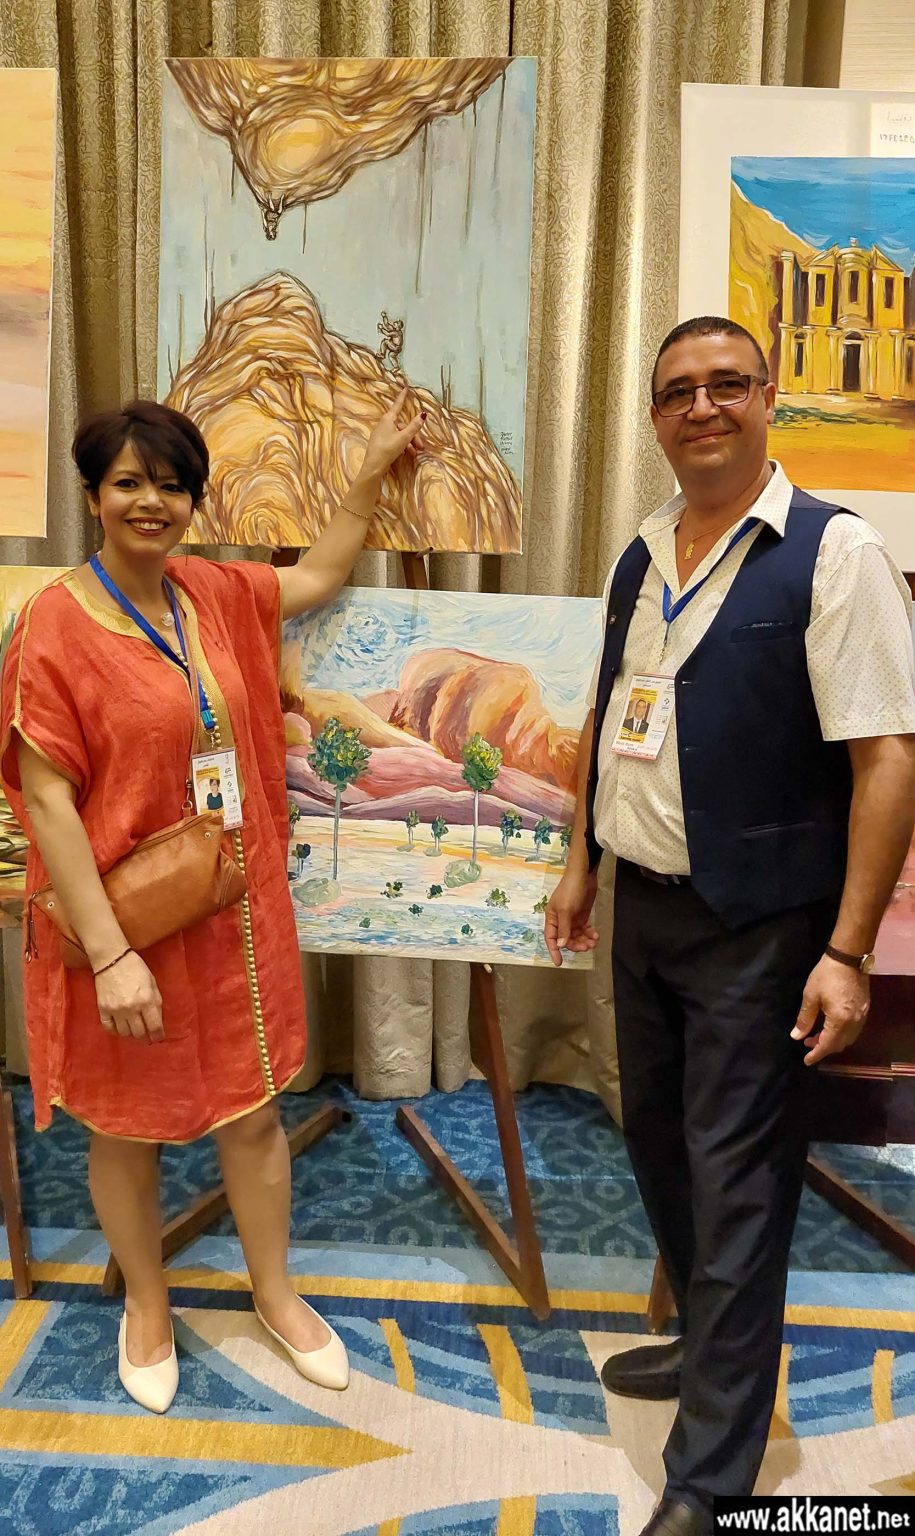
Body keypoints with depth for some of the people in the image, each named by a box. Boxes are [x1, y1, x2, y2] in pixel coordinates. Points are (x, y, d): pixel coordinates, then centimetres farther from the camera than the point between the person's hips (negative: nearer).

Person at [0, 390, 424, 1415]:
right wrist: (109, 953, -20)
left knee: (255, 1108, 16)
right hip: (125, 925, -5)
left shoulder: (217, 594, 2)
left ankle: (275, 1293, 40)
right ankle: (147, 1307, 43)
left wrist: (376, 464, 17)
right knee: (128, 1127, 16)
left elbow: (321, 575, 20)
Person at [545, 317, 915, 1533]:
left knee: (735, 1187, 4)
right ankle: (710, 1344, 47)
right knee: (657, 1141, 21)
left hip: (755, 927, -7)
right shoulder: (640, 557, 8)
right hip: (643, 906, 7)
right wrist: (582, 864, 15)